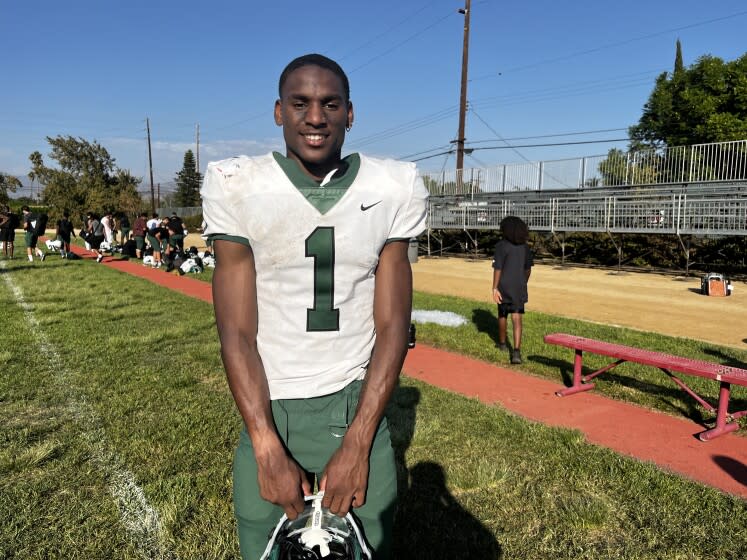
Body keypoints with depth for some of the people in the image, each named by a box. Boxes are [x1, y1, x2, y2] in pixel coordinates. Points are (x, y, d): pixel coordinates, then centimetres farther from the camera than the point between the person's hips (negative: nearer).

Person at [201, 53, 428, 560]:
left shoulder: (393, 189, -3)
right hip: (270, 414, 0)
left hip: (358, 409, 1)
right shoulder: (238, 189, -6)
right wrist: (268, 451, -14)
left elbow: (393, 326, -5)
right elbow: (237, 332, -8)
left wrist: (357, 446, -11)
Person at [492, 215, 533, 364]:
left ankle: (502, 343, 36)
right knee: (517, 319, -3)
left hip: (504, 286, -3)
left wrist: (495, 289, -15)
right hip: (519, 287, 3)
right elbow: (528, 268, 12)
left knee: (502, 314, 18)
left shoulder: (501, 246, -11)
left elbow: (497, 269, -16)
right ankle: (516, 351, -17)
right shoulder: (524, 246, 5)